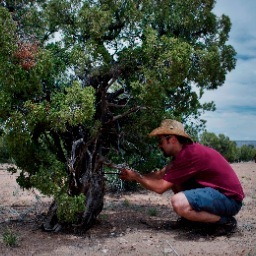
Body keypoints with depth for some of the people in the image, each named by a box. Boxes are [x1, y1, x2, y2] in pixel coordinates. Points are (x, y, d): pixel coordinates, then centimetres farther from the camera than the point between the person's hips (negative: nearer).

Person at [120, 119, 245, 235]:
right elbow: (160, 174, 13)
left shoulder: (189, 154, -23)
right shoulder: (185, 150, 7)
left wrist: (136, 177, -5)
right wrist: (134, 176, 8)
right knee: (173, 178, 6)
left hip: (230, 198, -10)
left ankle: (225, 220, -11)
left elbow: (160, 187, -18)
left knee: (178, 202, -31)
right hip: (215, 190, 10)